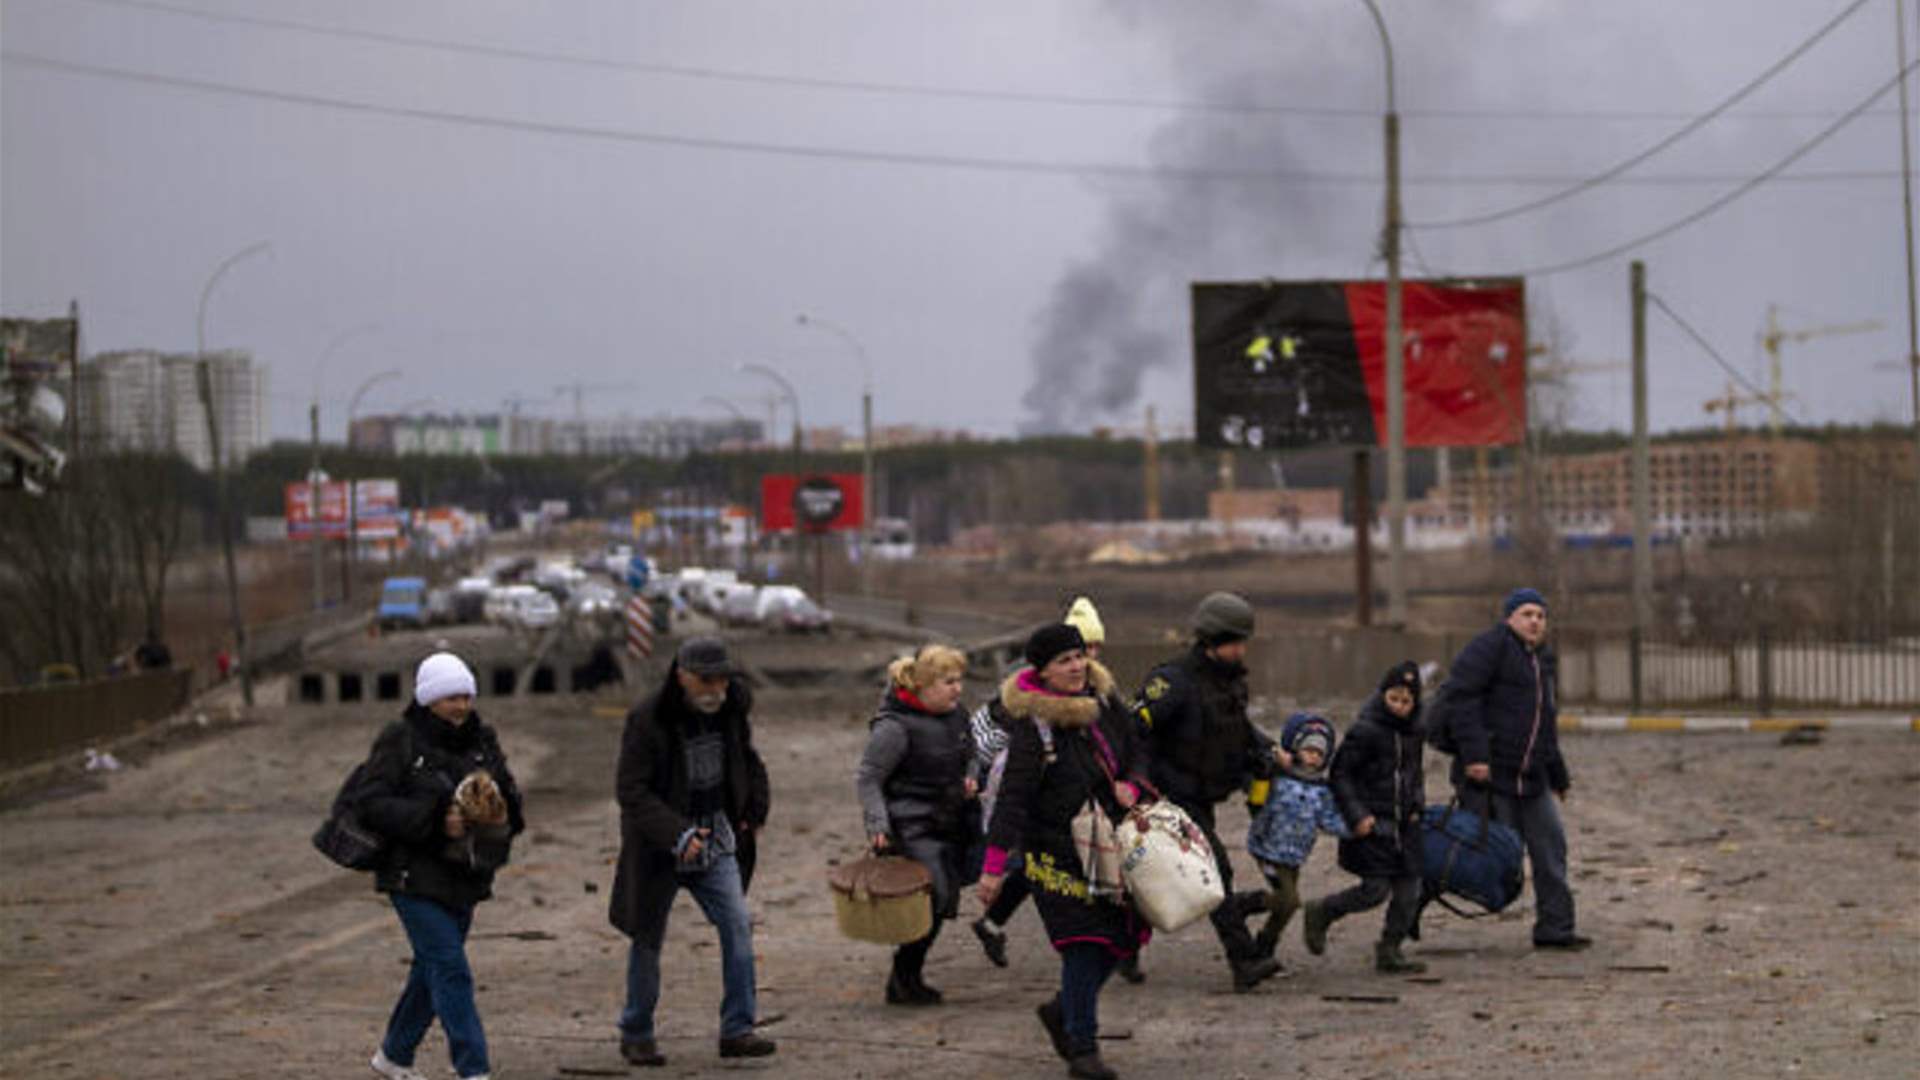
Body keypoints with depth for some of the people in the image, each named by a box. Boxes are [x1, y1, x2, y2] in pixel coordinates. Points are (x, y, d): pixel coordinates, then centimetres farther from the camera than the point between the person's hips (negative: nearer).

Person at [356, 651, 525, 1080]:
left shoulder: (482, 740, 8)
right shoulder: (399, 740, -10)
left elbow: (509, 794, 14)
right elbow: (371, 804, -16)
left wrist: (503, 816, -11)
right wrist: (434, 821, -26)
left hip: (463, 879, 7)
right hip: (414, 878, -7)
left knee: (431, 970, 17)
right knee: (450, 969, -13)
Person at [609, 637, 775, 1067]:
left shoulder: (731, 709, -1)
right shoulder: (647, 720, -19)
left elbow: (746, 757, 20)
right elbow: (630, 790, -20)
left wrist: (755, 807, 10)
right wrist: (677, 834, -28)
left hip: (716, 838, 4)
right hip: (658, 847, -4)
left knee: (738, 926, -7)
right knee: (648, 939, 5)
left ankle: (737, 1030, -1)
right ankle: (635, 1035, 20)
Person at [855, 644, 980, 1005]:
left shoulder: (956, 715, 10)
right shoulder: (895, 727, -15)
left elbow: (968, 757, 26)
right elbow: (867, 779, -12)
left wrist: (971, 777, 4)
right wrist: (878, 823, -22)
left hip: (948, 825, 8)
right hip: (912, 829, -8)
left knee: (944, 900, 8)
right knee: (936, 897, -15)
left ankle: (907, 979, 22)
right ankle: (903, 979, 0)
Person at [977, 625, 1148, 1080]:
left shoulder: (1104, 701, 4)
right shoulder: (1032, 724, -15)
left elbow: (1134, 756, 17)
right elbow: (1013, 797, -18)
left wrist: (1130, 787, -7)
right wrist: (993, 866, -22)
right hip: (1057, 850, -7)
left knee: (1120, 936, 7)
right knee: (1084, 944, -12)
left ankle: (1063, 1010, 30)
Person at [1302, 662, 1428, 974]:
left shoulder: (1415, 731, 10)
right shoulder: (1365, 731, -12)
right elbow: (1340, 774, -10)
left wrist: (1417, 805, 11)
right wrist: (1357, 816, -16)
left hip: (1403, 822, 7)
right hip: (1372, 823, -7)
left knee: (1409, 889, 2)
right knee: (1376, 889, -10)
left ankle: (1390, 951, 13)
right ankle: (1320, 914, 13)